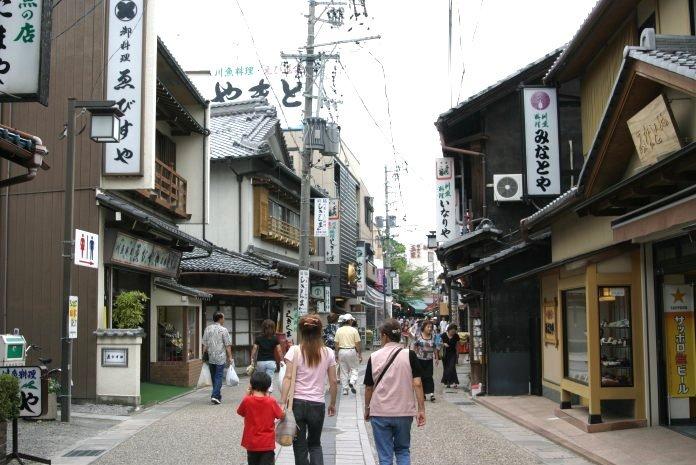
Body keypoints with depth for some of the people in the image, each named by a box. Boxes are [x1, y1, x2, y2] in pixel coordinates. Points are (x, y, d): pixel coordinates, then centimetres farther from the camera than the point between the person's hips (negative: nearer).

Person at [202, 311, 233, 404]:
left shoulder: (207, 329, 5)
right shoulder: (223, 330, -8)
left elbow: (204, 344, 8)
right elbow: (227, 345, -8)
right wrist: (229, 357, -1)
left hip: (210, 358, 5)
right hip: (220, 358, -5)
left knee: (214, 377, 15)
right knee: (219, 377, -2)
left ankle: (217, 395, 24)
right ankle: (215, 396, -13)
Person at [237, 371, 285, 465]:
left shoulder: (247, 401, -12)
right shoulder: (272, 402, -11)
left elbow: (240, 412, 8)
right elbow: (281, 416, 2)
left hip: (251, 443, 2)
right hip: (267, 444, -2)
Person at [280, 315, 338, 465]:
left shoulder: (294, 351, -3)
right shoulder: (328, 353, 2)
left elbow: (288, 378, -10)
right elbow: (333, 382, 4)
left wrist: (282, 403, -11)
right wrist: (332, 403, 16)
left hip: (297, 403, -1)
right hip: (318, 404, 2)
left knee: (300, 447, 9)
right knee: (315, 444, 20)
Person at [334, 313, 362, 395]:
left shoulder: (339, 330, 3)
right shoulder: (354, 330, -5)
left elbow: (337, 344, 3)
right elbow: (357, 344, -5)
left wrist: (336, 354, 12)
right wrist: (360, 354, 3)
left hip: (341, 351, 3)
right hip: (351, 351, -3)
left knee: (344, 371, 9)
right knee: (354, 368, 12)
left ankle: (345, 389, 11)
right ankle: (352, 382, -13)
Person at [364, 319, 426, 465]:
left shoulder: (374, 357, -4)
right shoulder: (409, 355, -6)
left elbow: (369, 387, 2)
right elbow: (417, 383, -10)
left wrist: (367, 409, 16)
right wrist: (421, 409, -4)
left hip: (379, 413, 0)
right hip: (404, 413, 0)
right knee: (403, 451, 17)